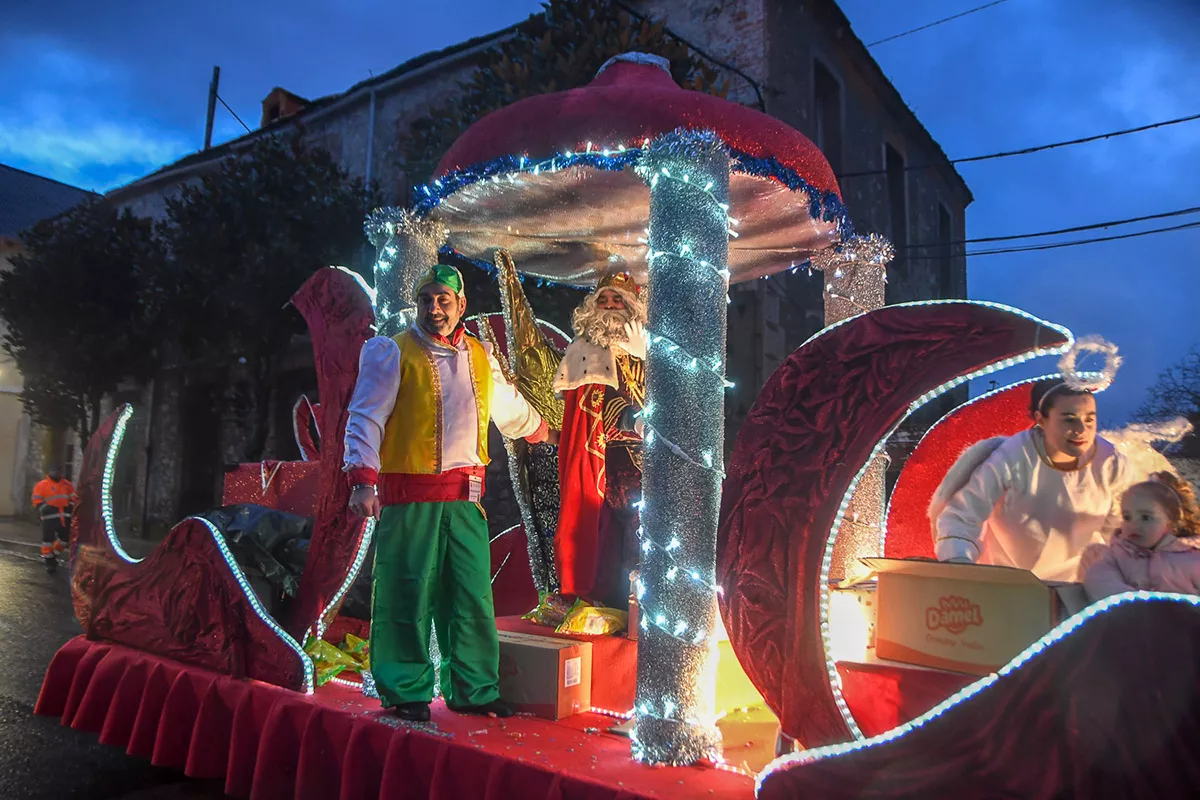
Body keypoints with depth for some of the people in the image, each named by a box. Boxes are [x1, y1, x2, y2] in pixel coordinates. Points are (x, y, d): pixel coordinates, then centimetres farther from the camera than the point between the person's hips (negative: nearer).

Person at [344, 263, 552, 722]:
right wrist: (362, 481, -15)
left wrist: (538, 428, 46)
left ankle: (474, 690, 22)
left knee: (472, 596, 9)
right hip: (409, 494, -4)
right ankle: (407, 692, 15)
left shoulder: (480, 357, 15)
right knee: (407, 596, -1)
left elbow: (507, 405, 33)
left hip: (466, 496, 5)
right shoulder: (393, 353, 0)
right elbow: (365, 420, -4)